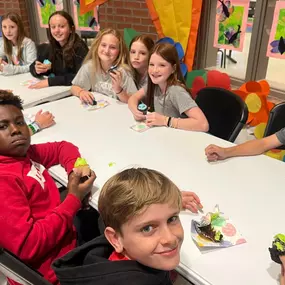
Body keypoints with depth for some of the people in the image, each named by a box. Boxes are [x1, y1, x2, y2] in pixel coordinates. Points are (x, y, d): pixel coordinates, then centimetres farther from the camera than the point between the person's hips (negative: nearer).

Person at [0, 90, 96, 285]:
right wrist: (74, 200, -22)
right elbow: (27, 246, -28)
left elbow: (62, 147, 18)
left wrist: (75, 170, -4)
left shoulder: (25, 153, 2)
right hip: (56, 267, -8)